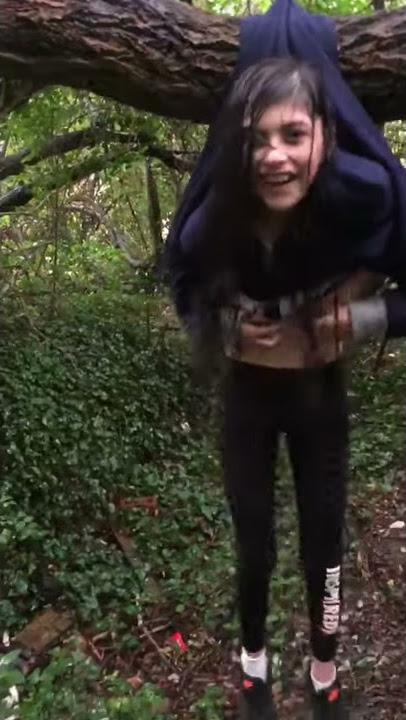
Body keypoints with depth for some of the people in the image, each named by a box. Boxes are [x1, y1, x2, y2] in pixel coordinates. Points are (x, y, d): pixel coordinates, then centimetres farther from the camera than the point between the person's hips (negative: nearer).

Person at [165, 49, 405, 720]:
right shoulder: (215, 222, -25)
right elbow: (185, 286, -1)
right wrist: (228, 326, -18)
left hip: (322, 393, 0)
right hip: (249, 393, 0)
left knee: (324, 544, 12)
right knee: (254, 546, 12)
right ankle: (254, 661, 41)